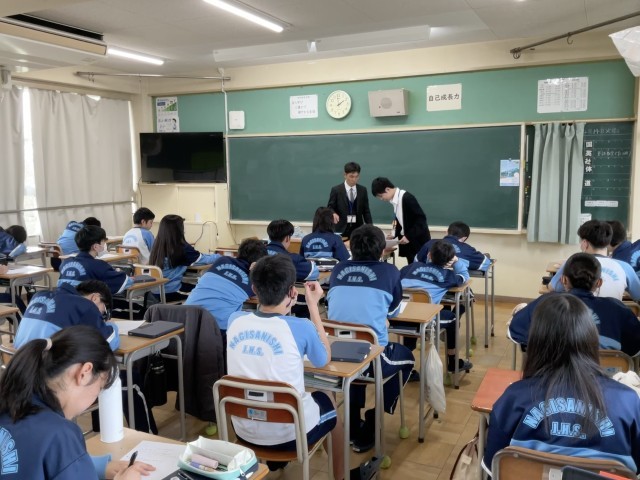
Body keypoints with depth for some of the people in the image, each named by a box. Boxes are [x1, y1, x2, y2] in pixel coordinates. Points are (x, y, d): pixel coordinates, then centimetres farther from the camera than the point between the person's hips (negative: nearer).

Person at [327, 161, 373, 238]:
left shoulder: (363, 190, 8)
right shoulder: (336, 190, -1)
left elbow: (366, 210, 10)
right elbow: (330, 207, -1)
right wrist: (333, 214, -24)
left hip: (358, 229, 3)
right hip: (341, 229, -2)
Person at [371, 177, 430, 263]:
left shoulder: (407, 198, -20)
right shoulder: (394, 200, 5)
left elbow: (421, 218, -21)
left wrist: (409, 236, -23)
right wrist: (394, 234, 3)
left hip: (419, 241, -8)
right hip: (409, 242, 8)